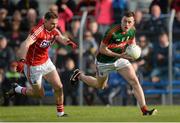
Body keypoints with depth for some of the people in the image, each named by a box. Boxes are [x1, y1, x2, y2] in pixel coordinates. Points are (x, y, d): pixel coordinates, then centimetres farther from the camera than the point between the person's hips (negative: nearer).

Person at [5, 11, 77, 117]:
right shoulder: (38, 31, -27)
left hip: (46, 62, 7)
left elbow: (62, 39, -21)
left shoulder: (54, 31, -3)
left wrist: (68, 42, -46)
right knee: (40, 94, 3)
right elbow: (25, 45, -40)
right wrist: (22, 60, -55)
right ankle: (17, 89, 26)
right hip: (33, 66, -7)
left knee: (59, 87, -2)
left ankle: (60, 112, 14)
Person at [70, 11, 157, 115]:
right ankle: (79, 75, 46)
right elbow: (102, 49, -25)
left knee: (135, 81, -12)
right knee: (100, 86, 18)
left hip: (120, 59, 5)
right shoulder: (112, 32, -32)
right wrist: (119, 55, -29)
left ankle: (145, 110, -13)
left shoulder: (132, 30, -11)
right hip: (104, 61, -5)